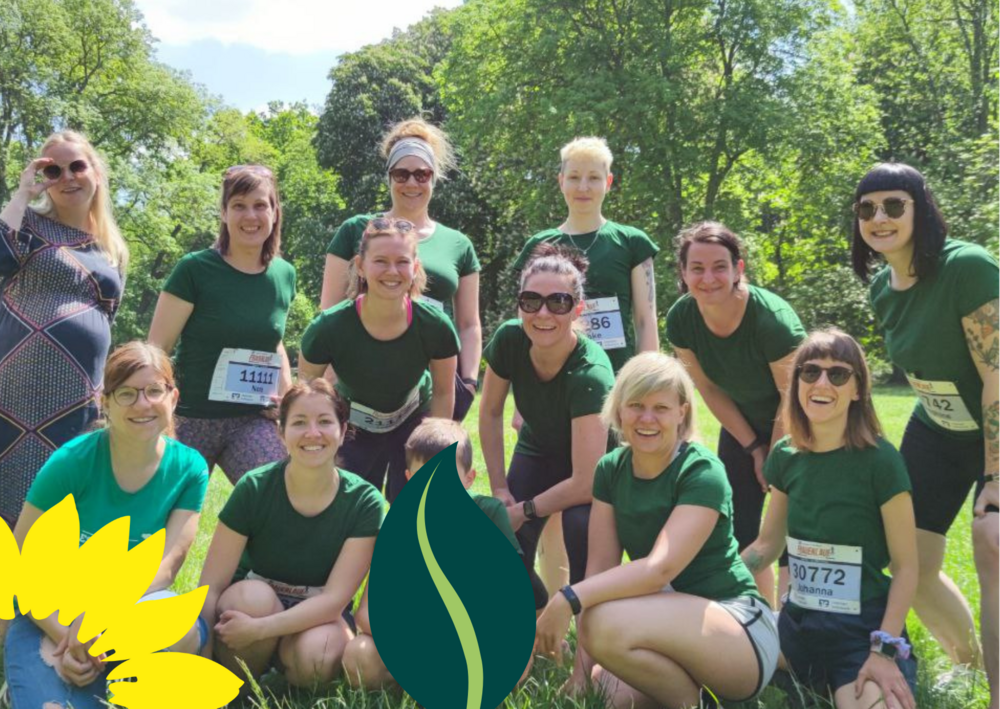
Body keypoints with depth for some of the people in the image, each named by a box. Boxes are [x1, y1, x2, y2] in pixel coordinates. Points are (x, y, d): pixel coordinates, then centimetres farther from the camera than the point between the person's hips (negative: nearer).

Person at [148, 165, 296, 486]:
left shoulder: (284, 275, 6)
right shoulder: (194, 270, -7)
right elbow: (157, 349, -6)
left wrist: (288, 399, 8)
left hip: (253, 421, 3)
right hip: (191, 420, -3)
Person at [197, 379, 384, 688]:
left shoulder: (364, 503, -16)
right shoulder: (254, 489, -17)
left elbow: (335, 598, -21)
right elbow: (211, 586, -16)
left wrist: (259, 629, -32)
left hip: (315, 617, 0)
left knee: (318, 653, -33)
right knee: (255, 596, -33)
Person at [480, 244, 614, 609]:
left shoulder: (590, 373, -37)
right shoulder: (508, 339, -24)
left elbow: (585, 482, -35)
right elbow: (490, 413, -5)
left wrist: (524, 511, -23)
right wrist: (500, 488, -6)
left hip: (589, 460, -4)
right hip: (537, 451, 4)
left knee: (582, 527, -33)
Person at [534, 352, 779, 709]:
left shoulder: (702, 472, -17)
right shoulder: (611, 469, 3)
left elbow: (662, 568, -29)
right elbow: (600, 566, -2)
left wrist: (569, 599, -38)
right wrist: (582, 670, -8)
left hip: (742, 632, -6)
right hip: (669, 625, 7)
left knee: (608, 624, -30)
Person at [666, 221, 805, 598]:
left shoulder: (773, 319, -33)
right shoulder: (681, 319, -18)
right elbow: (710, 389, -5)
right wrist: (754, 449, -3)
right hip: (743, 425, 5)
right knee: (736, 532, 4)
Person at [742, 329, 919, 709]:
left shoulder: (880, 461, -15)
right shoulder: (786, 457, 0)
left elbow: (906, 567, -12)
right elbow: (768, 544, 11)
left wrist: (885, 649, -20)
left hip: (863, 631, -6)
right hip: (798, 623, 6)